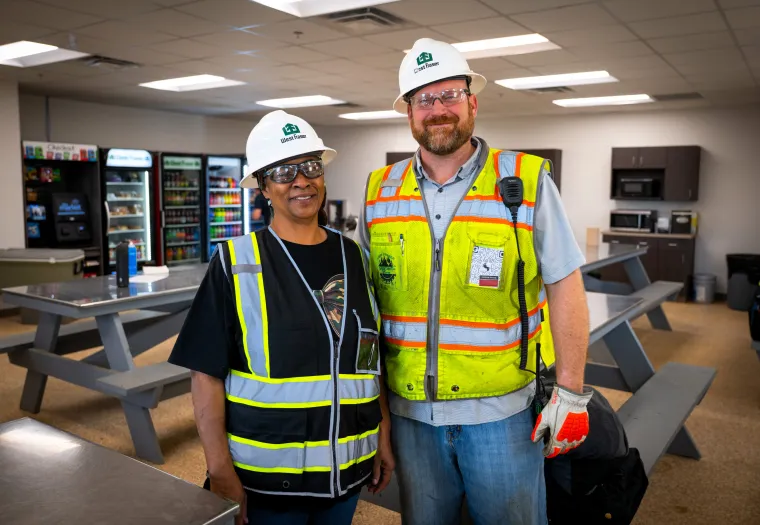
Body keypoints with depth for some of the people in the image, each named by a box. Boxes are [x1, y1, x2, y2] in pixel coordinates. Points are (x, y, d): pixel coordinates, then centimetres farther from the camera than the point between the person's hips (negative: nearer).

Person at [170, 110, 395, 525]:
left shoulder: (354, 258, 2)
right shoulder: (236, 262, -10)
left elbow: (372, 360, 8)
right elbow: (207, 374, -9)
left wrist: (383, 438, 6)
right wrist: (220, 471, -12)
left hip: (346, 469, 4)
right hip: (264, 476, -3)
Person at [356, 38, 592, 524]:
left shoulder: (527, 182, -9)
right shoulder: (380, 193, 0)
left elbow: (565, 287, -7)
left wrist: (570, 392, -8)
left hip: (503, 411, -3)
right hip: (410, 410, 3)